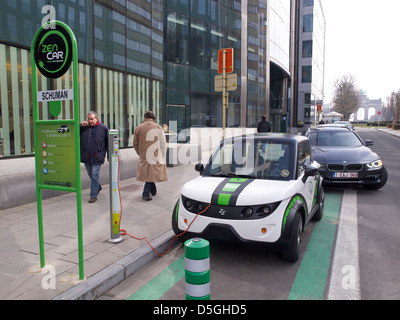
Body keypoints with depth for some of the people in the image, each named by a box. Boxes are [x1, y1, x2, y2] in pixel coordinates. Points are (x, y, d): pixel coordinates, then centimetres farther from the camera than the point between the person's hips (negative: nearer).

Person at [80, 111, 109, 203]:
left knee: (95, 175, -7)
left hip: (97, 157, -4)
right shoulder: (84, 128, 7)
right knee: (90, 174, 17)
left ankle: (93, 195, 0)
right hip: (86, 156, 4)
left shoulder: (103, 128, 0)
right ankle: (98, 187, 41)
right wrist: (81, 126, -7)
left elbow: (108, 143, 4)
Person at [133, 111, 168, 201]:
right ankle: (146, 193, 7)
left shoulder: (138, 128, 2)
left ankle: (153, 191, 23)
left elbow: (135, 144, 9)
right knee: (152, 173, 7)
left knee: (149, 174, 13)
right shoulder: (158, 128, -1)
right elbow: (163, 144, 1)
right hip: (155, 156, -2)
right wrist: (162, 157, 12)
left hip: (144, 157, 2)